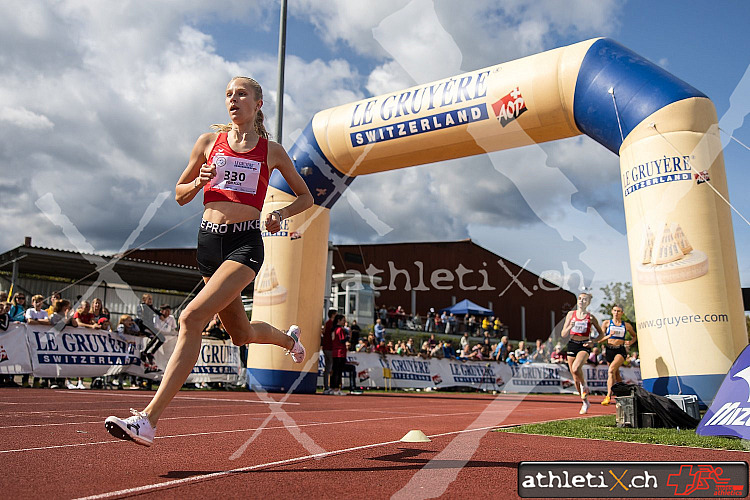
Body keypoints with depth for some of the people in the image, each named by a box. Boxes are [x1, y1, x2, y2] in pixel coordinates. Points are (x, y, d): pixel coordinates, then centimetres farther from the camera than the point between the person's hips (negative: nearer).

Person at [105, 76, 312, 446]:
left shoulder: (271, 151, 6)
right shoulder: (208, 142, 11)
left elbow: (306, 196, 15)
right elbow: (180, 194, 17)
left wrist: (281, 214, -5)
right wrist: (199, 182, -5)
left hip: (245, 242, -4)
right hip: (209, 238, 4)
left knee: (191, 317, -23)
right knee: (242, 334, 14)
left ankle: (149, 418, -19)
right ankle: (289, 338, 48)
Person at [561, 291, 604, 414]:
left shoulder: (590, 317, 2)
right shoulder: (571, 314, 6)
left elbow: (601, 333, 12)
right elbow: (563, 335, 4)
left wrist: (593, 342, -6)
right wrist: (570, 327, -15)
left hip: (584, 346, -3)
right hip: (572, 345, 3)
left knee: (576, 369, -31)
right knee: (575, 378, 6)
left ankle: (584, 385, 0)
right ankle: (585, 402, 24)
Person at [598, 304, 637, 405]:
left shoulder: (626, 325, 8)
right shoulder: (606, 323, 6)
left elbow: (635, 336, 25)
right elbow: (599, 340, 3)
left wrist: (630, 342, 4)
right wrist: (608, 336, -16)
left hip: (621, 351, -2)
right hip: (609, 350, 2)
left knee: (611, 370, -24)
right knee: (616, 374, 14)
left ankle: (608, 396, -29)